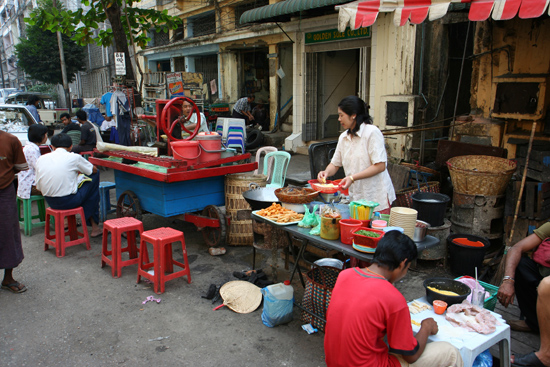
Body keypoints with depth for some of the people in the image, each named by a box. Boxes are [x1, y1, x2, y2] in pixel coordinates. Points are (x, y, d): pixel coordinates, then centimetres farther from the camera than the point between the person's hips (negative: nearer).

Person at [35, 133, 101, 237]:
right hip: (69, 201, -5)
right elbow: (94, 170, 9)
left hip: (50, 202, 6)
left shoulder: (41, 159, 4)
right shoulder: (74, 157, -7)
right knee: (94, 176, 14)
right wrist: (79, 169, 30)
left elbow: (38, 187, 8)